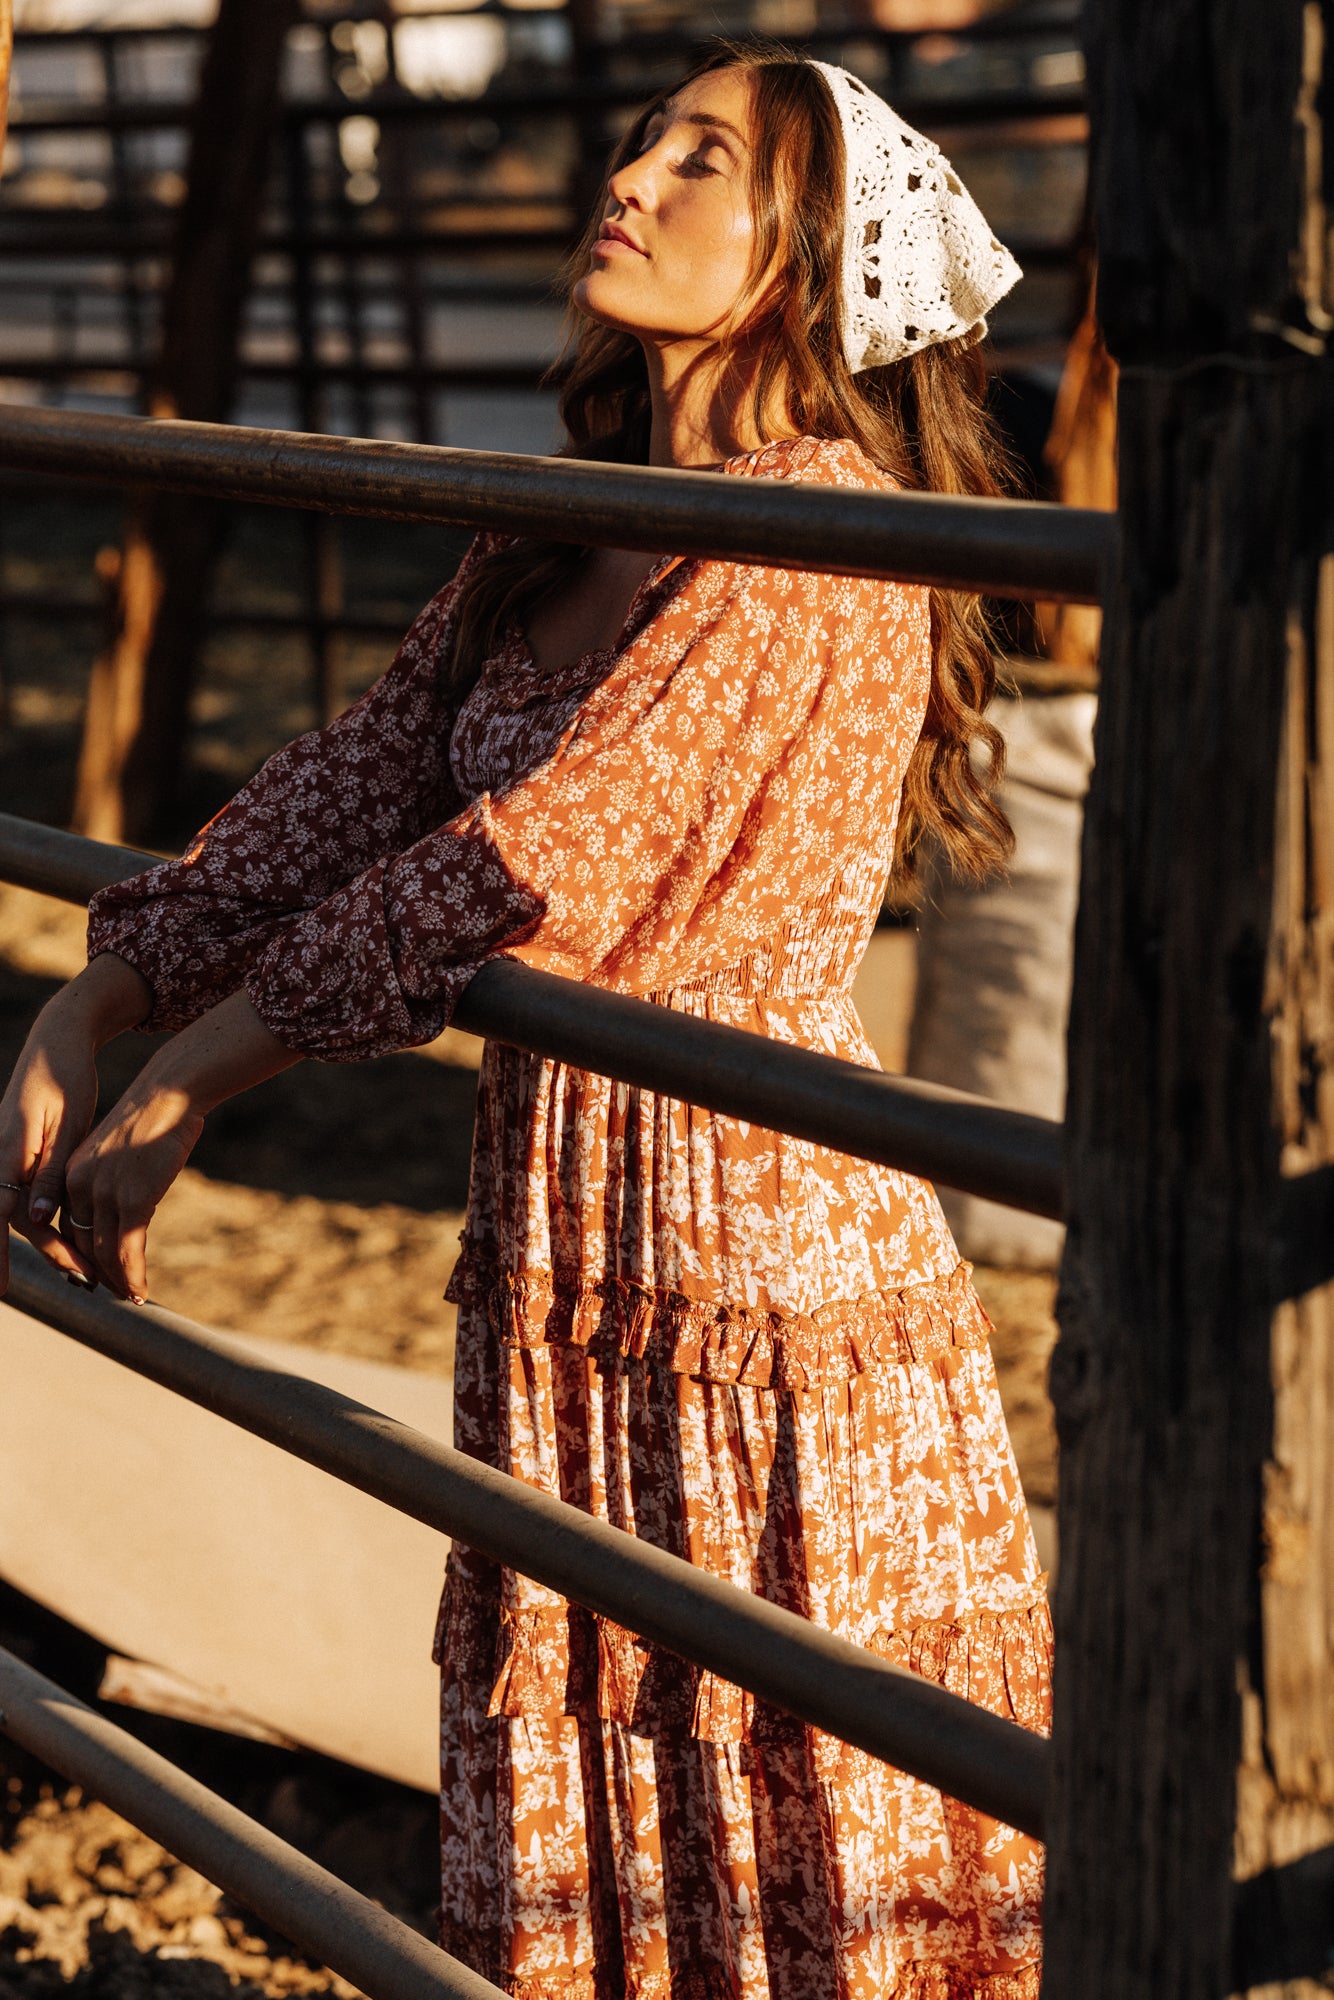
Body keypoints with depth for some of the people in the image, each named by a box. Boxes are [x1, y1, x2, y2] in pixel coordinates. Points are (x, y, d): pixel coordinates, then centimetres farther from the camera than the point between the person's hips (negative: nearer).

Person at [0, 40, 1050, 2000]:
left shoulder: (826, 527, -16)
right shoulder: (543, 549, 10)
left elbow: (541, 862, -21)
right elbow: (338, 794, 9)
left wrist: (189, 1080, -16)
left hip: (771, 1228, -7)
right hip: (557, 1224, 8)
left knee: (808, 1797, 4)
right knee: (569, 1794, 17)